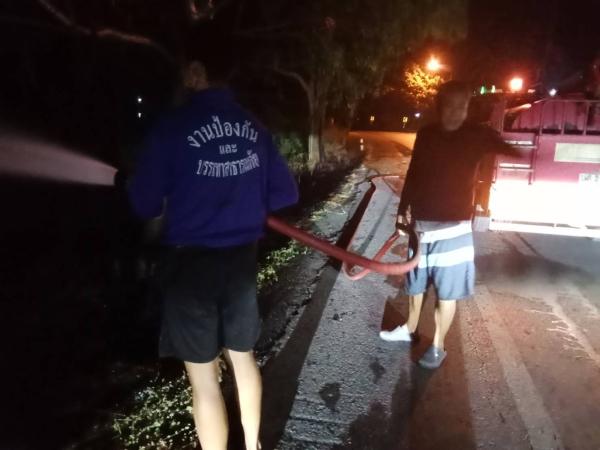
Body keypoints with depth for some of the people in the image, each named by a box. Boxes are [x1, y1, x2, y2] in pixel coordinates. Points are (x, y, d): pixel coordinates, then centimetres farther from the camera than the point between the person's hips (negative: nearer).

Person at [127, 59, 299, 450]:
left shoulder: (174, 128, -13)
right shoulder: (255, 129, 1)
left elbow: (145, 205, -12)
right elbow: (285, 193, 3)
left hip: (192, 263, -5)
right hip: (242, 259, 5)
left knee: (204, 378, 11)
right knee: (244, 358, 24)